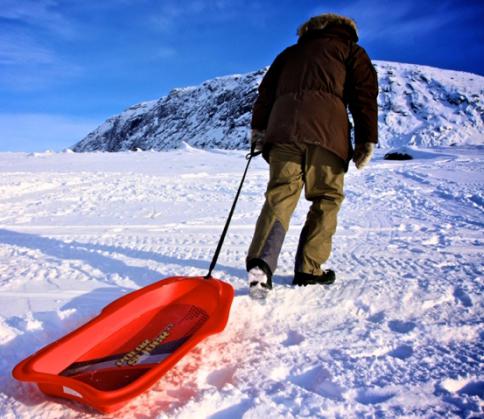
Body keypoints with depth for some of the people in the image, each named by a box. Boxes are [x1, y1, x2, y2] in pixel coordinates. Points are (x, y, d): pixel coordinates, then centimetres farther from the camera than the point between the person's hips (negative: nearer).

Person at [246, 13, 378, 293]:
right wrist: (366, 140, 5)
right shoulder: (350, 49, 23)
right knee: (326, 198, 5)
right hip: (326, 128, -3)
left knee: (280, 193, -2)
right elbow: (365, 93, 9)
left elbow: (266, 91, 24)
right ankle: (309, 269, 1)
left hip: (282, 125, 4)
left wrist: (258, 128, 20)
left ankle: (261, 262, -22)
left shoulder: (290, 52, 34)